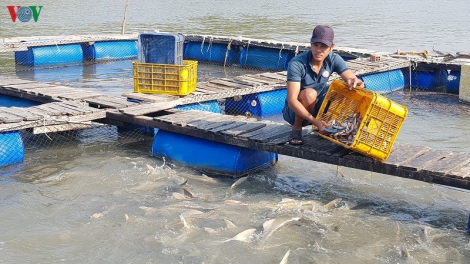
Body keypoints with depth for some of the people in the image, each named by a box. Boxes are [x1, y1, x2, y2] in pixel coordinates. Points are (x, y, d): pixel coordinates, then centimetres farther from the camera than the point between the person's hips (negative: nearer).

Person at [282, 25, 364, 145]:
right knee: (310, 94, -36)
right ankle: (296, 128, -12)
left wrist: (354, 82, -46)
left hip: (317, 108, 4)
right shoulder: (297, 64, -26)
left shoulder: (333, 60, -11)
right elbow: (292, 101, -32)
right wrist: (314, 121, -43)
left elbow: (354, 80, -19)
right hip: (295, 111, -4)